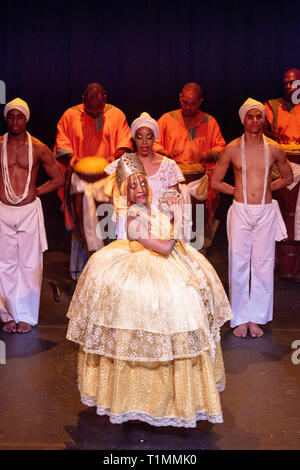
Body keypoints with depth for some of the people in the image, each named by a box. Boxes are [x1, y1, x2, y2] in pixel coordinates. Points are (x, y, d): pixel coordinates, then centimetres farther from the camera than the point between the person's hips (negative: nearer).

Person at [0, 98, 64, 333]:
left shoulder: (38, 148, 0)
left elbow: (58, 179, 7)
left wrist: (34, 191, 3)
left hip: (29, 211, -1)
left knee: (29, 265, 2)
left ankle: (27, 317, 12)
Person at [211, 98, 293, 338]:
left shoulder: (274, 149, 3)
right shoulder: (232, 149, 0)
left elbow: (287, 177, 18)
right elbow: (215, 181, 8)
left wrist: (265, 188, 9)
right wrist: (239, 190, 6)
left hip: (266, 212, 1)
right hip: (240, 211, -1)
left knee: (263, 265, 3)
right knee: (239, 265, 1)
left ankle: (256, 318, 14)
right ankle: (240, 319, 12)